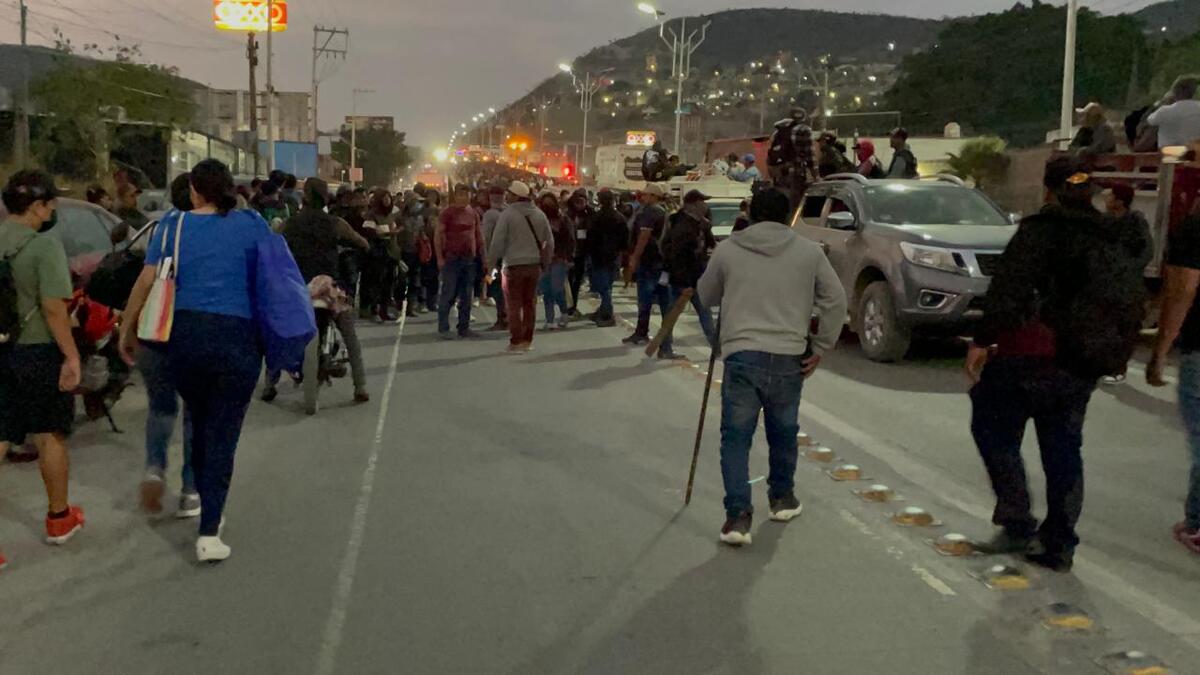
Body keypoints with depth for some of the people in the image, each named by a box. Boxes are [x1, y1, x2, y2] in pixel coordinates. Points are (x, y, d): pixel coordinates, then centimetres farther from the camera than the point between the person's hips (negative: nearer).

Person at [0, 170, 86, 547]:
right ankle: (59, 519, 30)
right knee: (51, 439, 13)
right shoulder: (44, 247, -15)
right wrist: (71, 355, -15)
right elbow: (52, 307, -21)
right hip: (36, 351, -5)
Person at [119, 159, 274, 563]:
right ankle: (208, 533, -4)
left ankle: (205, 503, 35)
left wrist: (127, 329, 5)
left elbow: (146, 280, -2)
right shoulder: (252, 224, 4)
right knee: (223, 435, 1)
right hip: (237, 337, -2)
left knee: (199, 422, 22)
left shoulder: (175, 224, 4)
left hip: (184, 333, 2)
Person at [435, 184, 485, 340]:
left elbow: (479, 235, 19)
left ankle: (464, 328, 17)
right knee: (449, 294, -4)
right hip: (452, 259, -5)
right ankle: (443, 329, 2)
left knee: (466, 296, 9)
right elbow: (438, 235, -6)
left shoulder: (473, 214, 12)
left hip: (469, 259, 5)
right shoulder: (448, 213, -5)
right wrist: (440, 258, -12)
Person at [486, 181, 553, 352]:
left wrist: (491, 262, 0)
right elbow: (549, 241, 10)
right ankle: (527, 340, 18)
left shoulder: (508, 214, -11)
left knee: (514, 305, 1)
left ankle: (516, 342, 0)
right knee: (530, 303, 13)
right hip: (534, 265, 5)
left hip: (514, 265, -5)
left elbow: (497, 241, -12)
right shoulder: (539, 214, 6)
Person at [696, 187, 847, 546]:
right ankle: (782, 497, 36)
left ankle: (738, 514, -7)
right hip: (789, 358, 2)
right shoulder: (808, 251, 5)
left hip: (742, 355, -1)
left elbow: (706, 295, 16)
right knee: (784, 432, 20)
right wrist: (820, 347, 10)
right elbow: (835, 300, 5)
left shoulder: (727, 250, 3)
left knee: (736, 436, 3)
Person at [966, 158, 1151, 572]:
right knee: (1063, 447, 15)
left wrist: (983, 340, -15)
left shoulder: (1042, 228, -8)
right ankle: (1058, 546, 20)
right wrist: (1112, 355, 23)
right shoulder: (1121, 239, 15)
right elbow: (1131, 303, 18)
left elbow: (1008, 288, -17)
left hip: (1036, 352, -7)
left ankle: (1018, 525, -3)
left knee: (992, 426, 5)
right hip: (1087, 363, 7)